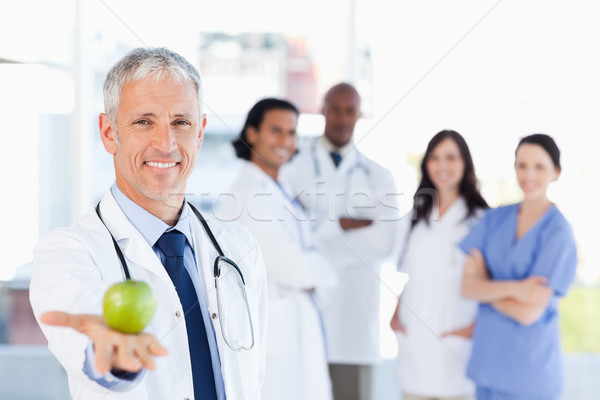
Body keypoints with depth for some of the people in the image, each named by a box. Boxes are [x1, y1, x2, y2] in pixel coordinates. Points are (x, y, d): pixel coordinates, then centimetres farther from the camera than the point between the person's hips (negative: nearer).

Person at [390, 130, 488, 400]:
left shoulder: (479, 219, -6)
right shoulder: (417, 216, 14)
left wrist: (477, 326, -12)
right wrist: (396, 314, 11)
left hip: (455, 344, -5)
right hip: (413, 344, 5)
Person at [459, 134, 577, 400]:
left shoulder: (558, 233, -12)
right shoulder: (495, 219, 3)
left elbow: (529, 312, -17)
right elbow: (468, 287, -5)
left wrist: (489, 289, -5)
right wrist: (513, 288, -20)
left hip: (531, 370, -4)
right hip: (489, 360, 4)